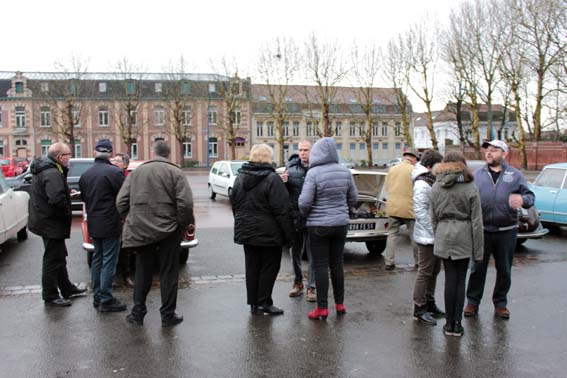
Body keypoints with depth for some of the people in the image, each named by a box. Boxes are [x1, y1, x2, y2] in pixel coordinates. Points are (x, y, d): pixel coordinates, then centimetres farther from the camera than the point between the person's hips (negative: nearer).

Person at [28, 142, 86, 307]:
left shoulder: (44, 169, 10)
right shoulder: (53, 173, -23)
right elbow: (57, 199, -34)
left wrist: (67, 193, 5)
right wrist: (67, 212, -18)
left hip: (46, 222, 11)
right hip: (52, 224, -11)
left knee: (59, 257, 20)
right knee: (53, 260, 0)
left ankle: (67, 289, 33)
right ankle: (50, 297, 11)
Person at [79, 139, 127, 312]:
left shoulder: (85, 174, 8)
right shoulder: (114, 172, -16)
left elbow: (84, 198, 15)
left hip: (93, 224, 7)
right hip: (110, 224, -7)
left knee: (97, 259, 16)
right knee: (109, 261, -2)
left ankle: (97, 296, 23)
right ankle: (106, 300, 1)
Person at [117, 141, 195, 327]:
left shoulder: (136, 172, 5)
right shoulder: (175, 173, -7)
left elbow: (121, 201, 3)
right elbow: (185, 203, -16)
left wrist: (131, 222, 13)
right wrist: (184, 224, -3)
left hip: (140, 232, 3)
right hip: (168, 232, -3)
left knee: (142, 272, 15)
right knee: (168, 274, 7)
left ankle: (137, 313, 21)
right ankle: (168, 315, 12)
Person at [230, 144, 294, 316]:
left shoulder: (240, 177, 7)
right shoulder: (271, 179, -15)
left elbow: (234, 204, 16)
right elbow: (282, 210, -17)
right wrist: (288, 235, -12)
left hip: (246, 231, 7)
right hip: (268, 233, -6)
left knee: (252, 267, 12)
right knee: (269, 267, 5)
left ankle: (254, 304, 18)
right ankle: (264, 303, 8)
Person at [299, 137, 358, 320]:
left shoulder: (313, 173, -15)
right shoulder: (345, 172, 0)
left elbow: (305, 202, -16)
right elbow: (353, 199, 8)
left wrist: (304, 214, 5)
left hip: (319, 225, -5)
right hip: (340, 223, 5)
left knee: (320, 266, 2)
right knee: (337, 263, 15)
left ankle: (322, 308, 6)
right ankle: (340, 304, 23)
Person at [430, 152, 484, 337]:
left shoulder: (436, 187, 5)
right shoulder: (470, 188, -4)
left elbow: (433, 218, 6)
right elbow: (476, 221, -4)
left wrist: (436, 238, 14)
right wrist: (478, 250, -1)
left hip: (444, 235, 2)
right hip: (464, 236, -2)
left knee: (450, 279, 8)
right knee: (460, 280, 7)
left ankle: (449, 323, 13)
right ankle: (457, 323, 10)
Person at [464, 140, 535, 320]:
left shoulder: (515, 175, 5)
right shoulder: (477, 175, 6)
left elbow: (530, 195, 0)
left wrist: (522, 199, -23)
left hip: (506, 231, 0)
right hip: (482, 230, 0)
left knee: (504, 270, 11)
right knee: (478, 268, 7)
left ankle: (500, 303, 27)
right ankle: (473, 302, 20)